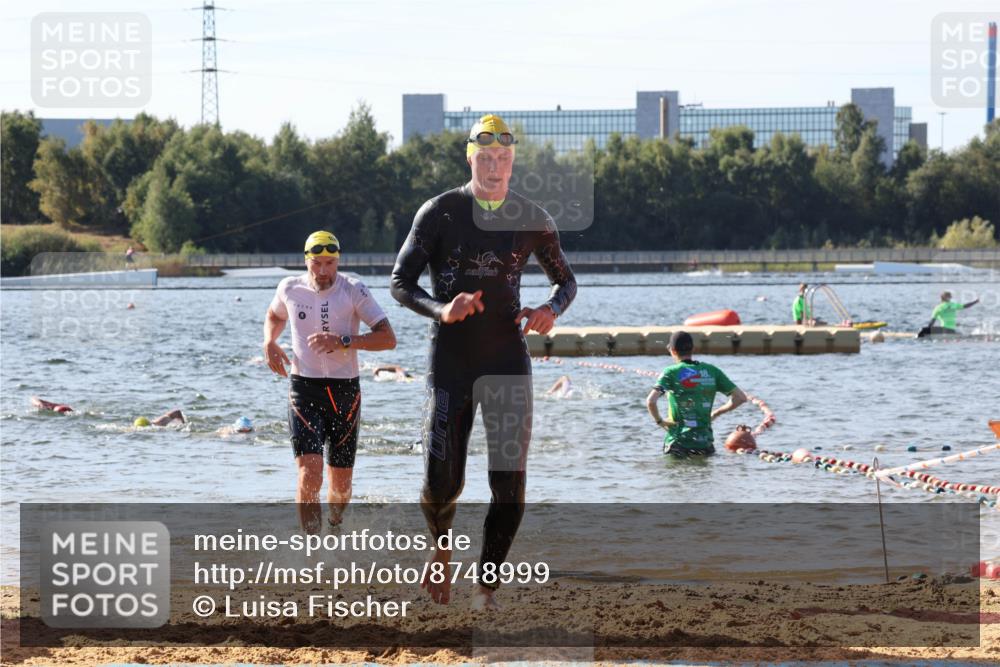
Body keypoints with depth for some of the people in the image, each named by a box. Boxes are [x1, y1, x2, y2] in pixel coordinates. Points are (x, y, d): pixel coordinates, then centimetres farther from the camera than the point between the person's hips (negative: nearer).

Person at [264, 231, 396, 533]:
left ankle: (334, 525, 42)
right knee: (309, 474, -18)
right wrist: (269, 342, 4)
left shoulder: (353, 290, -6)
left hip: (345, 391, 0)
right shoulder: (290, 288, 1)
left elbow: (388, 338, -11)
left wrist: (344, 341, -23)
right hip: (304, 388, 0)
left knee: (341, 482, 11)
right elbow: (275, 316, 25)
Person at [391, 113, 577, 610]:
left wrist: (552, 309, -7)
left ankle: (486, 586, 6)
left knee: (510, 483, -7)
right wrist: (440, 309, -24)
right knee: (442, 483, -5)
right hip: (450, 362, -2)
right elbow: (400, 284, -3)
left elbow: (566, 279, 17)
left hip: (508, 363, 2)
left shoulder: (532, 220, 4)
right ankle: (441, 547, 28)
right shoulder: (439, 213, -4)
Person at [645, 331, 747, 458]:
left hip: (678, 442, -3)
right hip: (705, 442, 3)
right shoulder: (711, 371, 7)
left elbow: (651, 401, -18)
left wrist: (659, 421, 0)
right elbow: (741, 397, 9)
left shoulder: (671, 373, -4)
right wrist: (716, 413, 19)